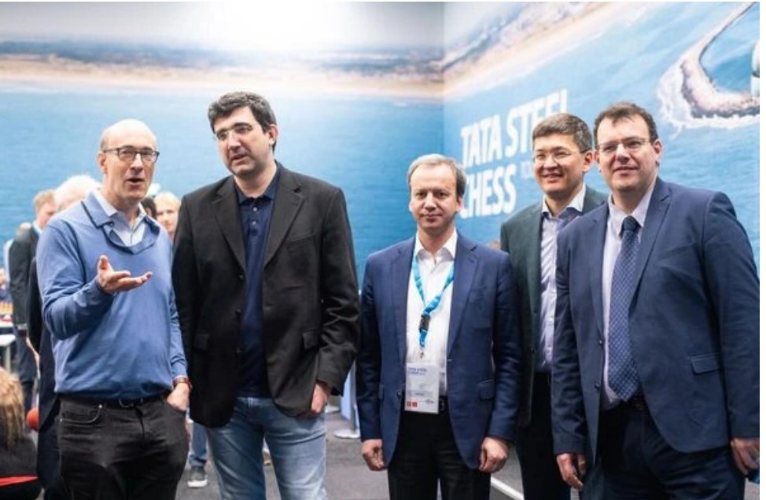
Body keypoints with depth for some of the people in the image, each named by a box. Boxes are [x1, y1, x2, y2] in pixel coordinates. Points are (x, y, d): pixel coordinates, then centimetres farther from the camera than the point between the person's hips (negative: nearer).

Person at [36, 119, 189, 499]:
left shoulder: (160, 237, 12)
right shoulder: (66, 229, -6)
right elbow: (56, 317, -13)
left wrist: (180, 377, 5)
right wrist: (100, 290, -32)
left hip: (160, 413, 5)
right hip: (95, 417, -5)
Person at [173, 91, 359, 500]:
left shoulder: (322, 200, -2)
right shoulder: (198, 207, 4)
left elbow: (343, 303, -3)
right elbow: (183, 302, 4)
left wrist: (326, 379, -10)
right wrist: (185, 382, -1)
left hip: (296, 393, -2)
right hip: (222, 396, 2)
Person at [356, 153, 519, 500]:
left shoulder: (493, 265, -2)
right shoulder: (380, 266, 4)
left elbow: (508, 356, -1)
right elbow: (368, 356, 6)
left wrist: (500, 431, -6)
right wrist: (369, 429, 3)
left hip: (467, 426, -2)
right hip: (402, 426, 2)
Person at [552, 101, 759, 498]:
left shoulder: (705, 212, -2)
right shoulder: (575, 237, 10)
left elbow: (743, 322, -7)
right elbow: (567, 343, 10)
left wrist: (746, 424, -10)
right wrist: (568, 434, 8)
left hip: (693, 429, -4)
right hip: (614, 433, 4)